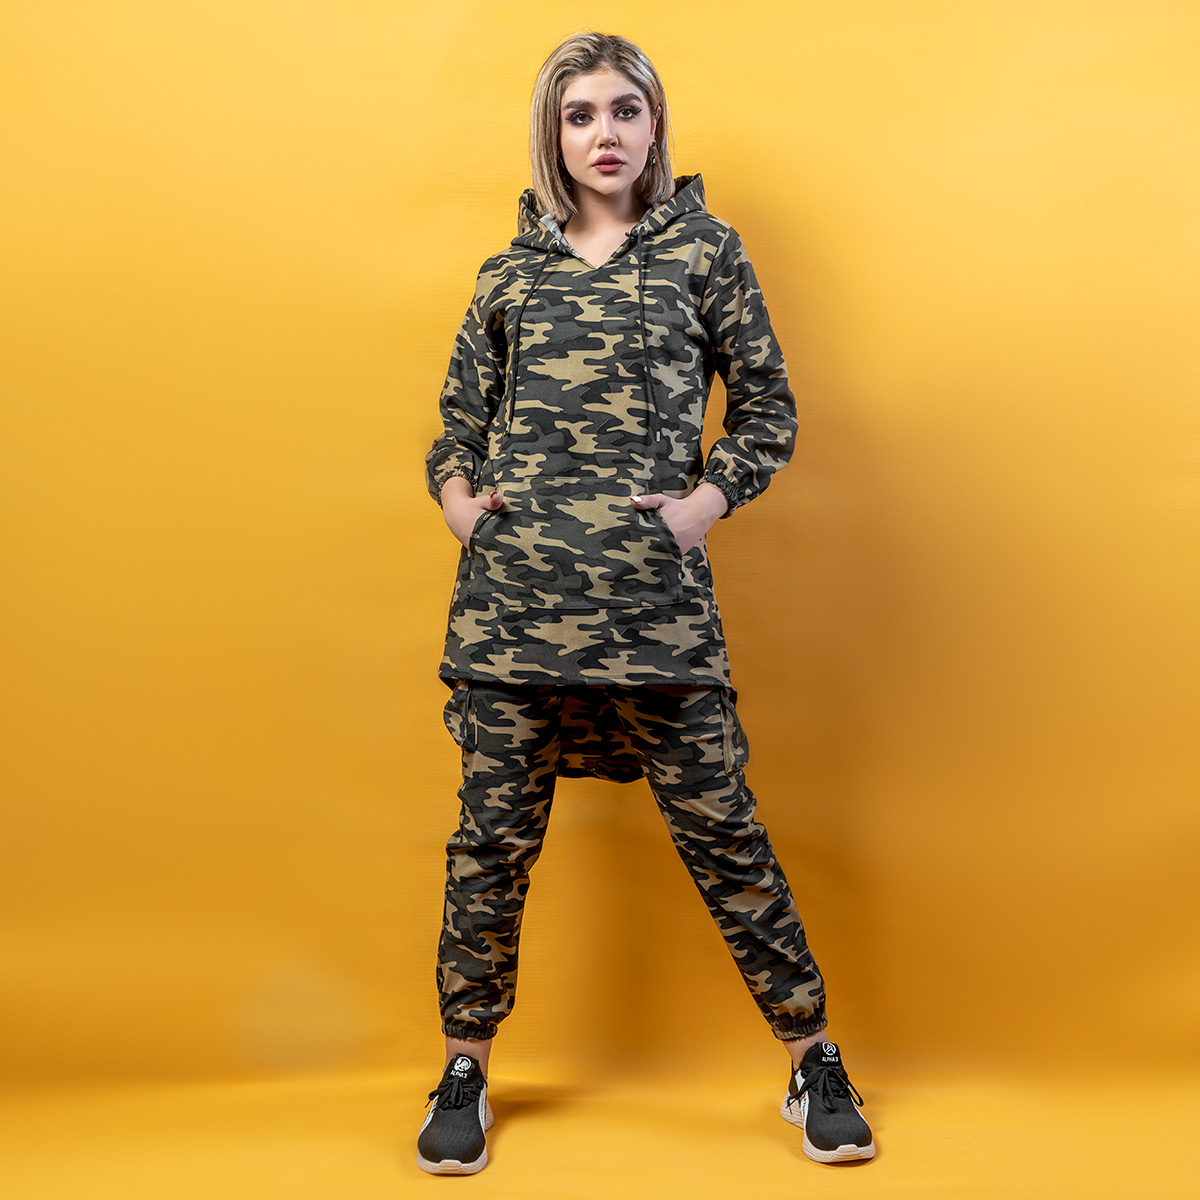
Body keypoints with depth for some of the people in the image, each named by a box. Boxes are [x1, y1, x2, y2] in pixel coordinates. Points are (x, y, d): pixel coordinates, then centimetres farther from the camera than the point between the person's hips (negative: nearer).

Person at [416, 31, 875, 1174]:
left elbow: (767, 406, 10)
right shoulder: (511, 272, 15)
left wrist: (706, 500, -5)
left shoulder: (702, 246, 10)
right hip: (510, 591, 2)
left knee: (718, 826, 2)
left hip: (654, 594, -2)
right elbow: (458, 423, 20)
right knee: (493, 833, 7)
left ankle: (812, 1057, 20)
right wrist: (458, 497, 1)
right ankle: (465, 1070, 24)